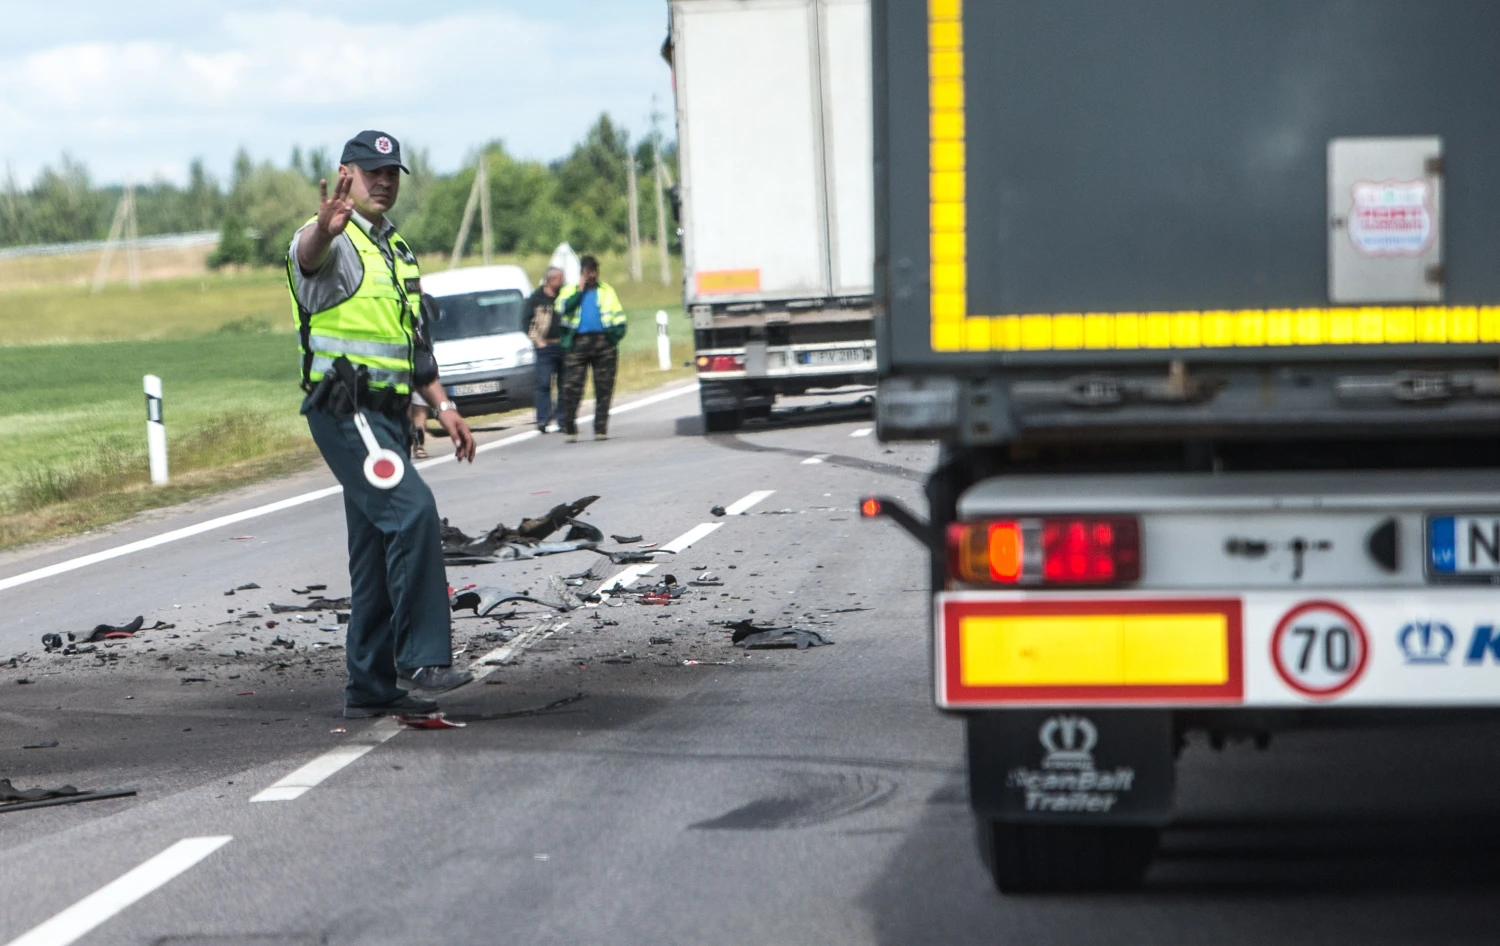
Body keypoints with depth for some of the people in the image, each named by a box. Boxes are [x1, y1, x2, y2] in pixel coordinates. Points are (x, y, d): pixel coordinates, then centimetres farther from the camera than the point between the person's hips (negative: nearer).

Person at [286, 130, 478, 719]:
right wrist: (325, 229, -58)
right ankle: (422, 658, -22)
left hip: (387, 414, 9)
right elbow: (309, 253, -34)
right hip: (345, 411, -9)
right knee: (411, 511, -24)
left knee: (379, 549, 9)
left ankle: (372, 688, 13)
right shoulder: (334, 241, -7)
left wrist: (443, 406, 19)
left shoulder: (396, 249, 21)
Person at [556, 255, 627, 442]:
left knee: (604, 388, 1)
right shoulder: (571, 291, 14)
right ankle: (570, 429, -3)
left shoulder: (606, 291, 18)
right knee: (571, 387, -9)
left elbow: (619, 316, 15)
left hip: (603, 341, 1)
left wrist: (616, 333, 0)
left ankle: (601, 429, 6)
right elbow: (563, 307, -7)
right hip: (578, 342, -1)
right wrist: (579, 290, -4)